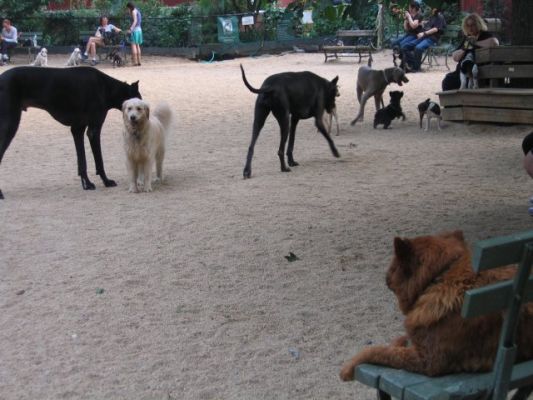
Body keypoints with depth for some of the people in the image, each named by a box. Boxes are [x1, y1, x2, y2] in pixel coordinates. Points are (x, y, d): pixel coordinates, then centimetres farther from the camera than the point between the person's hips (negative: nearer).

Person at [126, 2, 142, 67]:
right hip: (139, 30, 9)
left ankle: (135, 62, -14)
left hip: (135, 30, -9)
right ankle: (139, 62, 12)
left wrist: (131, 29, -28)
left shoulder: (134, 11, -7)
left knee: (133, 45, -9)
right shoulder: (137, 11, 20)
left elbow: (135, 21, -19)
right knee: (137, 46, 12)